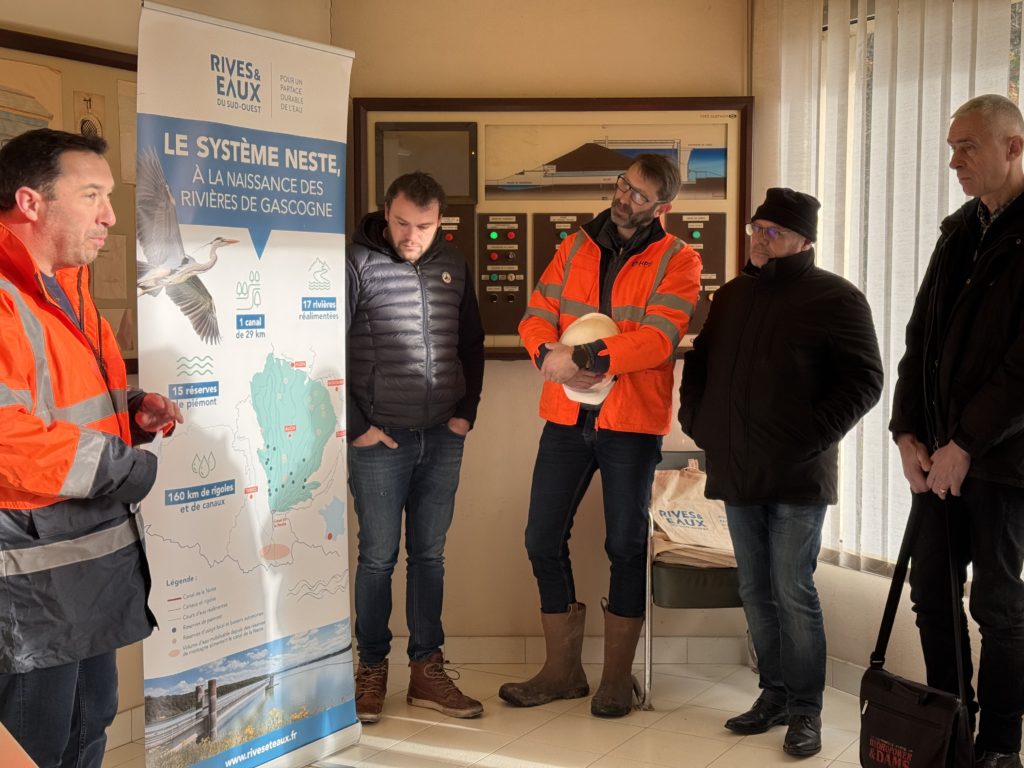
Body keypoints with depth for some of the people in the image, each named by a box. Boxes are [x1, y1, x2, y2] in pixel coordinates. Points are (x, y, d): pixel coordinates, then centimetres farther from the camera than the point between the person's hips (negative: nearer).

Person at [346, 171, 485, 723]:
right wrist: (356, 426, -9)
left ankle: (427, 669, 21)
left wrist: (467, 412, 8)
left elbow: (471, 345, 17)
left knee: (429, 555, 11)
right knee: (377, 557, 4)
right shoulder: (357, 264, -7)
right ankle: (371, 670, 18)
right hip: (379, 440, -4)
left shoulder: (453, 267, 8)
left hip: (443, 439, 4)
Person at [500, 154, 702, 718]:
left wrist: (585, 359, -24)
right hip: (566, 417, 5)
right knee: (543, 539, 7)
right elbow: (536, 316, 6)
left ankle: (617, 677, 19)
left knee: (626, 545, 3)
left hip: (632, 422, -4)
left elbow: (659, 336, -17)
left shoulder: (677, 261, -3)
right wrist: (549, 355, -16)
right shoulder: (576, 248, 12)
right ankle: (562, 669, 22)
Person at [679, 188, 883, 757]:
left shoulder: (836, 298, -3)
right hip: (737, 471, 6)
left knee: (793, 593, -4)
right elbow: (699, 365, 24)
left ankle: (805, 710, 8)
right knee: (756, 593, 11)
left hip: (797, 476, -6)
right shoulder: (732, 296, 15)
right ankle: (775, 694, 23)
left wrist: (813, 437, -15)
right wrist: (697, 422, 10)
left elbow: (864, 381, -8)